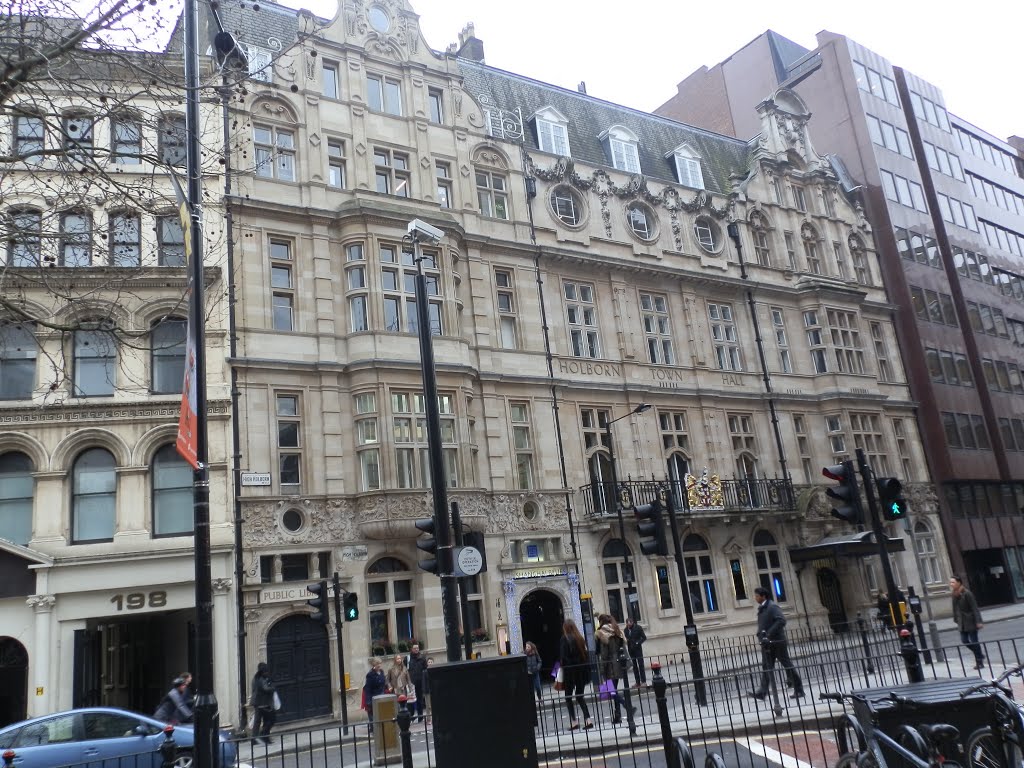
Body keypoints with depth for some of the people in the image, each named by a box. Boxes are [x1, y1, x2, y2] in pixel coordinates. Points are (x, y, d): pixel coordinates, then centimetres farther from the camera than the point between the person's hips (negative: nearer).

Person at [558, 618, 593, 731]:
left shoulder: (564, 639, -10)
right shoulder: (580, 638, 4)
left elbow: (563, 657, -13)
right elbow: (585, 654, 6)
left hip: (570, 671, -5)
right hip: (581, 671, 5)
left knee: (568, 697, 8)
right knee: (580, 696, 14)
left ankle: (574, 721, 0)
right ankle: (587, 719, 2)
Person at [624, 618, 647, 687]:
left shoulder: (638, 628, -5)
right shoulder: (626, 629, 3)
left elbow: (644, 638, -3)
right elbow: (626, 639, 8)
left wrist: (637, 643, -16)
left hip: (638, 649, -3)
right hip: (631, 650, 3)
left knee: (641, 665, -4)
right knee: (634, 666, 6)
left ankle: (643, 681, 1)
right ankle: (637, 682, 10)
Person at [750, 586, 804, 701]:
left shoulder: (772, 607, -12)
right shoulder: (761, 609, 13)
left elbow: (781, 620, -24)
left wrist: (769, 634, -26)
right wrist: (760, 634, 3)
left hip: (777, 641, -8)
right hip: (766, 643, 8)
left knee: (787, 664, 2)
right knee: (766, 667, 1)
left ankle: (799, 690, 13)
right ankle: (762, 692, -4)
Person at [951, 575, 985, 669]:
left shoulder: (967, 594, -15)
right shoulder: (954, 595, 5)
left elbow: (974, 608, -16)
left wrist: (978, 622, -18)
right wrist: (956, 620, 14)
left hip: (971, 621, -7)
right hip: (962, 622, 7)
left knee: (974, 641, -1)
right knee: (964, 640, 4)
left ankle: (979, 662, 12)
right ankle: (980, 654, 27)